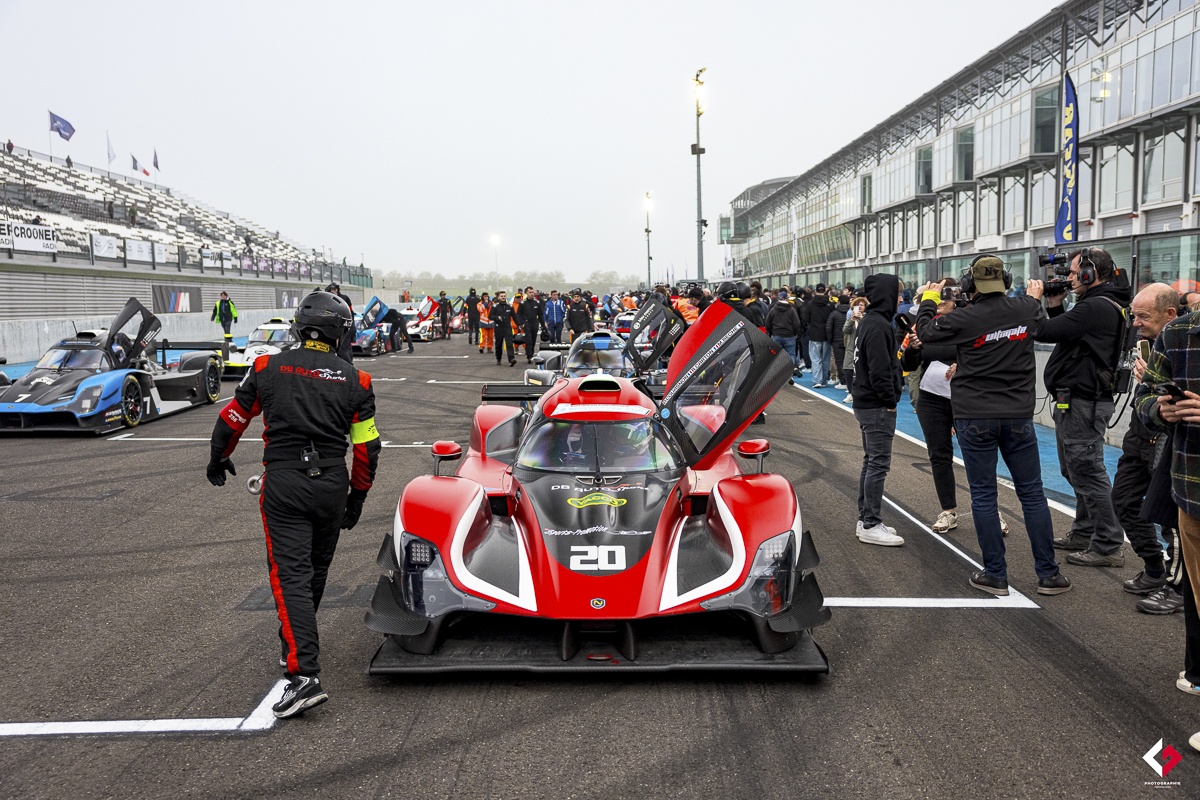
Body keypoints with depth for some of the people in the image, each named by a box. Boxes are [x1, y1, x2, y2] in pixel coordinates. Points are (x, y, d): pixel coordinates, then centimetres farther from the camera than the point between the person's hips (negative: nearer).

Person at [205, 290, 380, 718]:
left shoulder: (267, 368, 2)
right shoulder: (355, 380, 3)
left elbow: (232, 419, 13)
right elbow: (366, 447, 3)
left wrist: (218, 459, 31)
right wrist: (358, 496, 14)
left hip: (283, 483, -2)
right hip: (332, 484, 2)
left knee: (290, 575, -5)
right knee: (316, 571, 20)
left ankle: (304, 675, -15)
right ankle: (294, 644, 39)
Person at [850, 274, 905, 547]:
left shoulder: (869, 321, 14)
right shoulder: (878, 325, -18)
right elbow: (880, 370, -23)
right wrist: (890, 401, -15)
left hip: (865, 404, 11)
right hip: (877, 407, -11)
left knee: (871, 462, 15)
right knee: (878, 464, -6)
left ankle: (865, 520, 23)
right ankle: (871, 526, 0)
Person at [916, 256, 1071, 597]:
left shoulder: (964, 319, -14)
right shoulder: (1027, 309, -3)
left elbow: (925, 331, 2)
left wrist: (928, 298, 19)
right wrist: (1037, 294, 39)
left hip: (975, 418, -3)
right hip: (1018, 415, 3)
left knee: (983, 496, 5)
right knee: (1032, 493, 10)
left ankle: (995, 574, 9)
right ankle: (1049, 574, 16)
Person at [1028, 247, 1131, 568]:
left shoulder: (1096, 307, -20)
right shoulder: (1104, 305, 14)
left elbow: (1043, 332, -24)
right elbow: (1063, 332, 22)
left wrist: (1033, 299, -8)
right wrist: (1055, 306, 9)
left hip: (1082, 404, -11)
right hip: (1074, 401, 11)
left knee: (1088, 473, -5)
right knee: (1076, 471, 20)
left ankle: (1108, 547, 2)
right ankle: (1085, 533, 33)